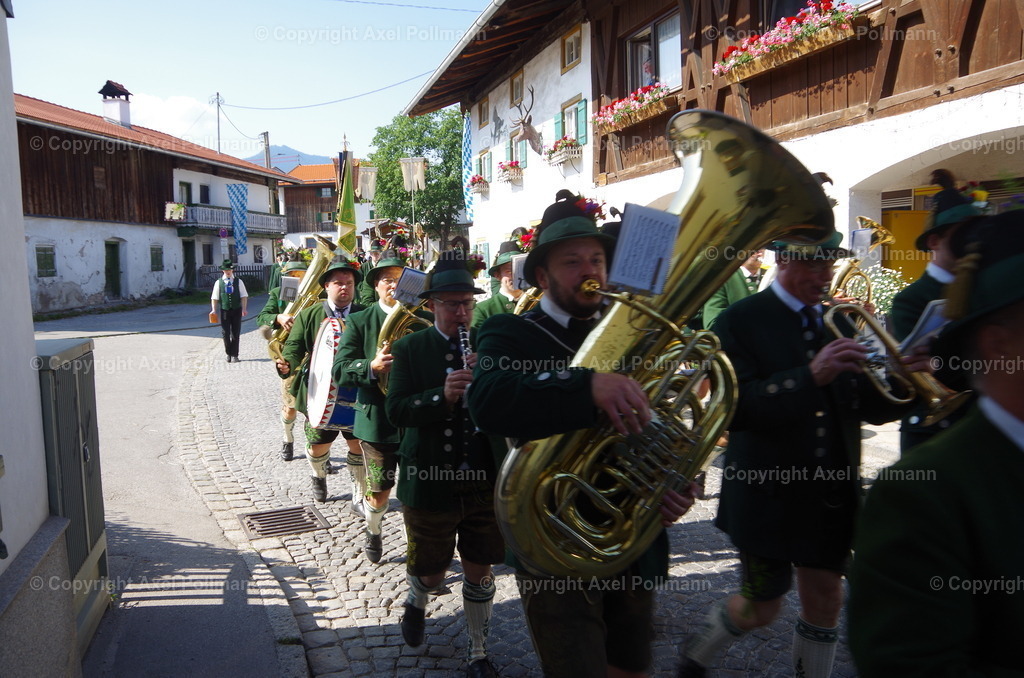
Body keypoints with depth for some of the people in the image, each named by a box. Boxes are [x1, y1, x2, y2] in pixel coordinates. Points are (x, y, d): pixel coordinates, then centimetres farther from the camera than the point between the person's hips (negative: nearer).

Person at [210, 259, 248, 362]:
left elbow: (244, 296, 3)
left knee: (235, 333, 2)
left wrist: (244, 308, -9)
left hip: (236, 310, 0)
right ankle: (228, 354, 17)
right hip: (224, 310, 0)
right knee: (225, 333, 1)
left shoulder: (238, 281, 5)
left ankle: (234, 356, 9)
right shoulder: (219, 282, 4)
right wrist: (214, 310, -7)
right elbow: (214, 298, 4)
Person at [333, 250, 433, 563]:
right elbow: (340, 370, -9)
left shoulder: (426, 321, 3)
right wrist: (372, 367, -28)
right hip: (378, 420, -1)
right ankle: (373, 532, 41)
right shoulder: (359, 322, -1)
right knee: (379, 492, 10)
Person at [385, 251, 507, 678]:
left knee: (479, 570, 12)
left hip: (487, 481, 2)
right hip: (430, 482, -1)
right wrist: (442, 395, -29)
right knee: (429, 571, 14)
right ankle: (416, 604, 49)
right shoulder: (409, 348, -4)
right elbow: (396, 410, -14)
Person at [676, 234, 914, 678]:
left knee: (824, 602, 13)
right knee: (761, 609, 8)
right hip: (768, 492, -5)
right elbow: (736, 408, -23)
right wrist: (811, 375, -33)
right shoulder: (740, 321, -10)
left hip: (831, 493, 5)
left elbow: (870, 408, 2)